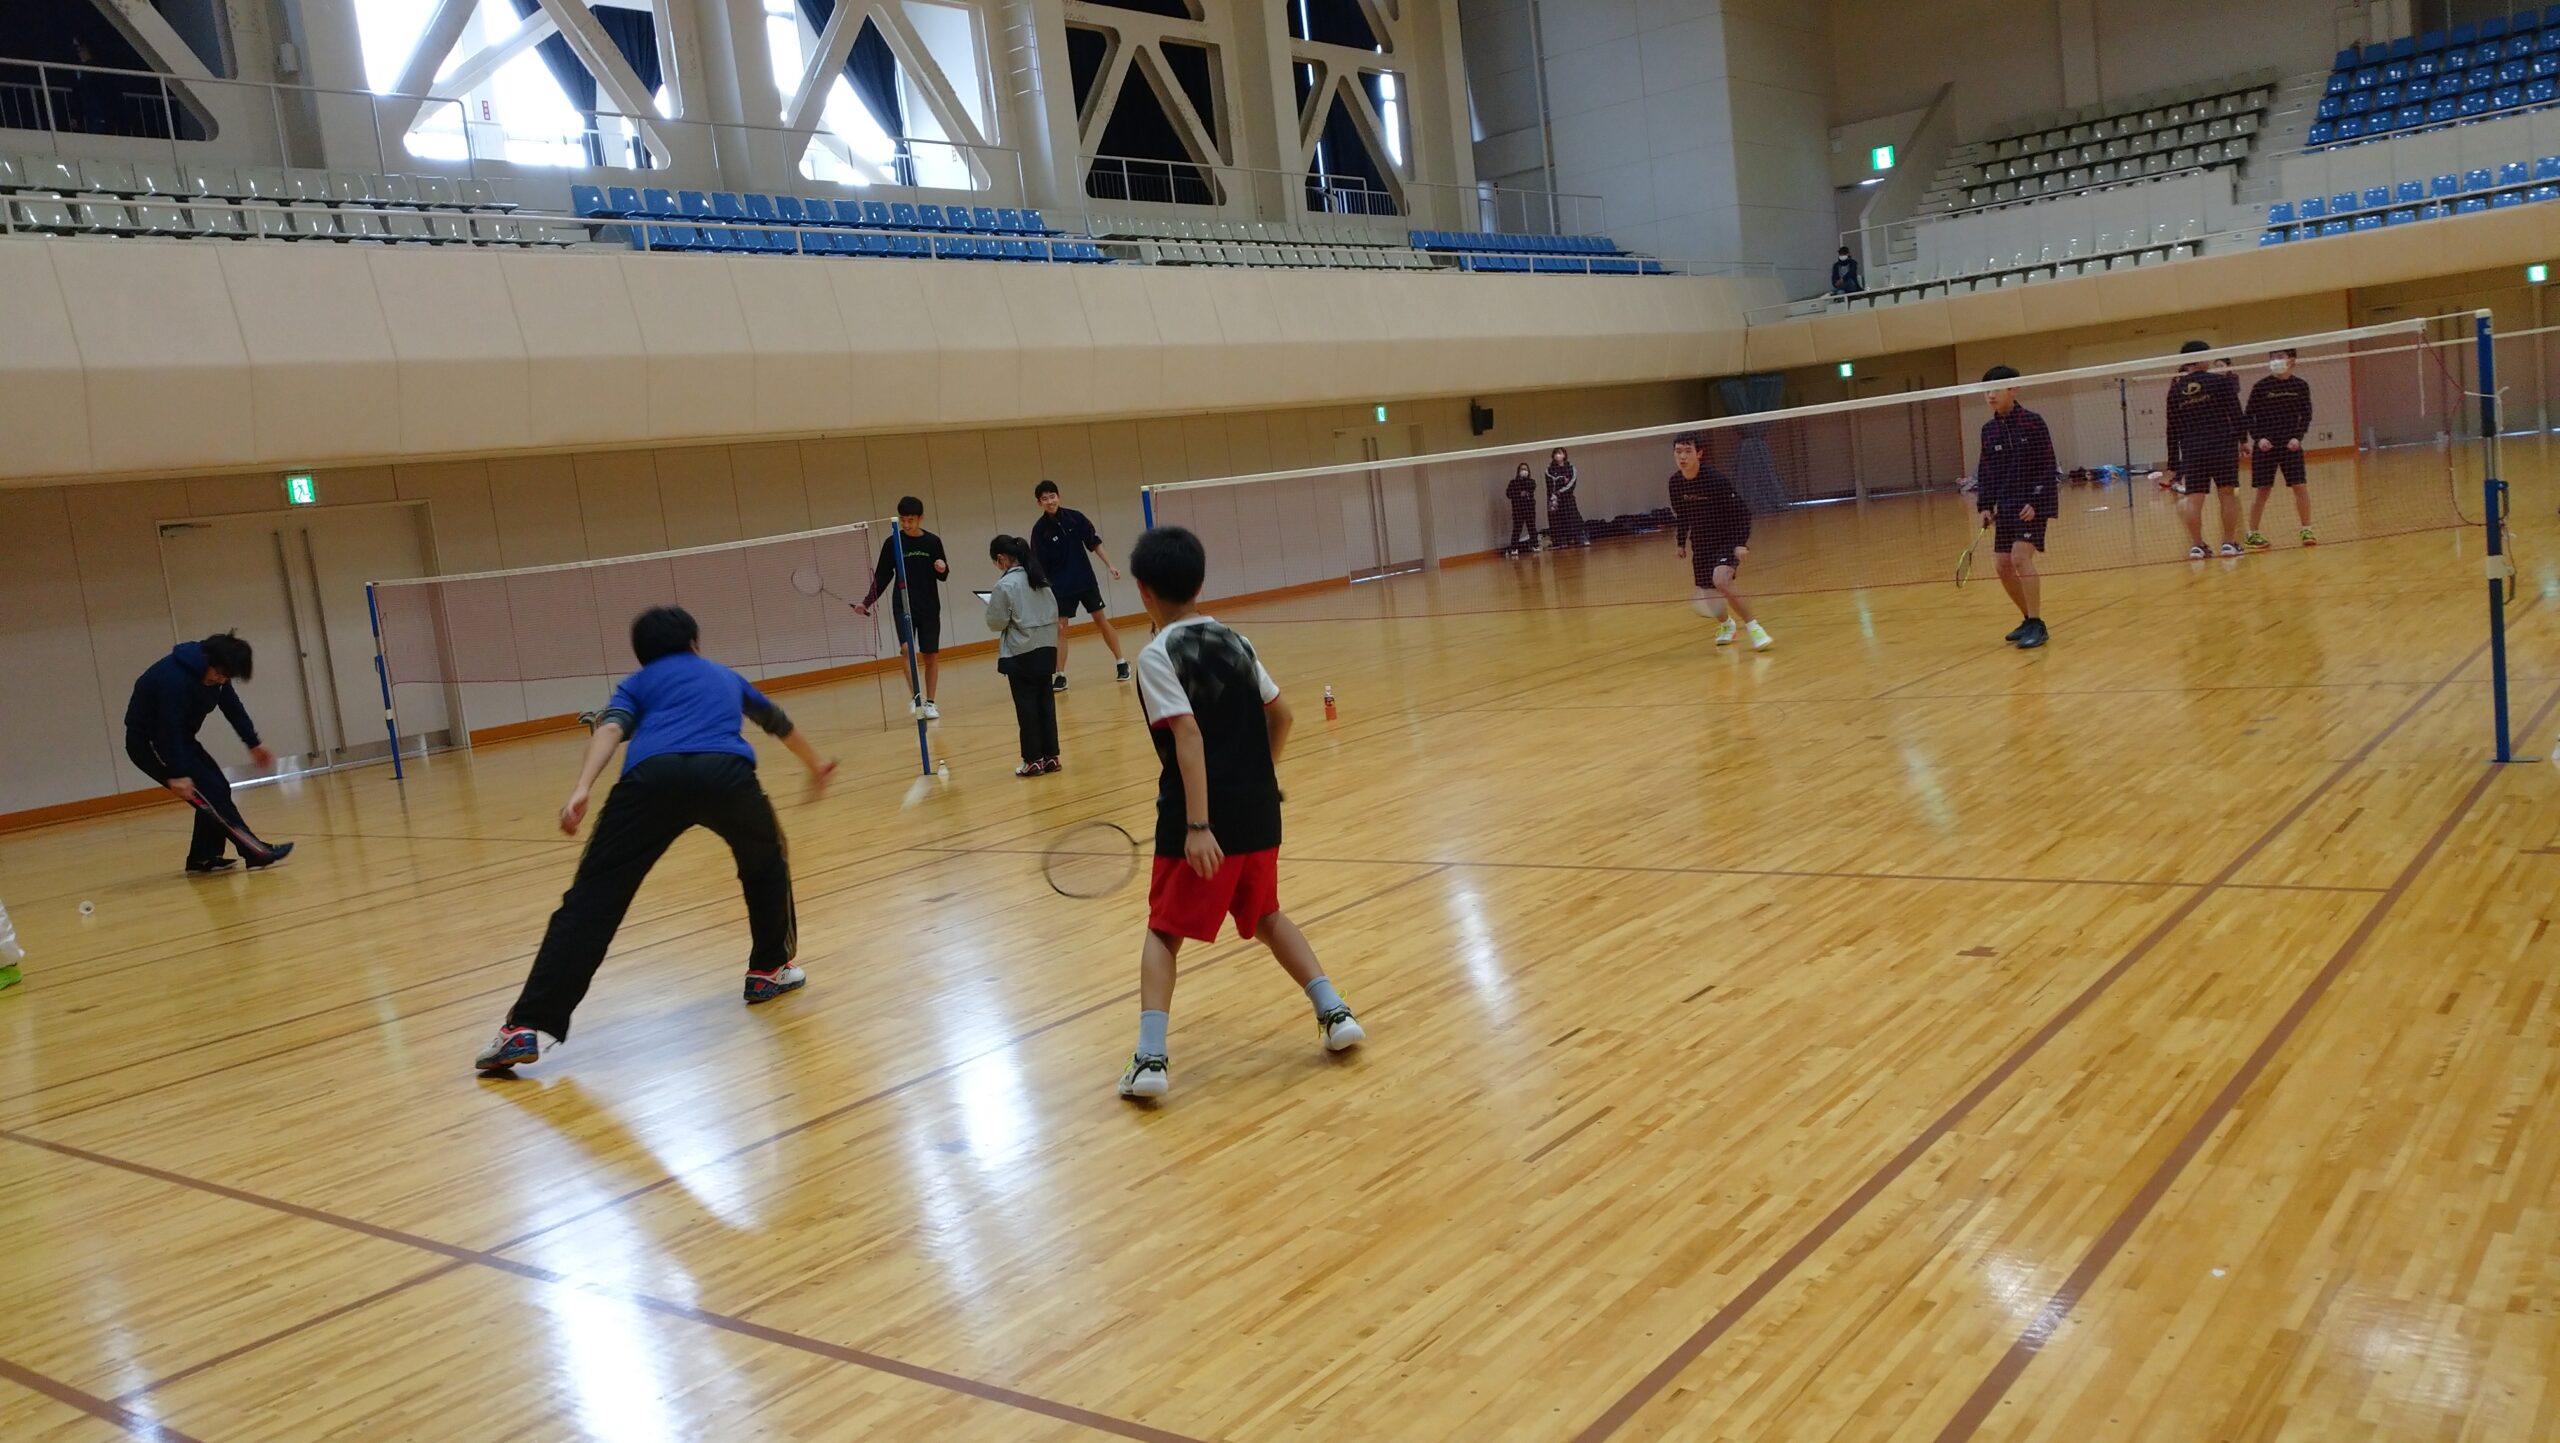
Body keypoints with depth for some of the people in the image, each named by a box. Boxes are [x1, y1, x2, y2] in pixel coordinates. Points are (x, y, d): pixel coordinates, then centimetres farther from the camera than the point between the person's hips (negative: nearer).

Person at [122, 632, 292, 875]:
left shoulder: (213, 671, -5)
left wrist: (254, 744, 12)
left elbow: (232, 707, 8)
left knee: (218, 789, 3)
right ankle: (256, 853, -19)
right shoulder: (175, 679, -32)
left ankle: (203, 859, 9)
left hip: (177, 737, 9)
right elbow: (168, 729, -34)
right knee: (209, 792, -16)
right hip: (149, 742, -9)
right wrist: (177, 774, -35)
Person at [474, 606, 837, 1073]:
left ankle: (530, 1026, -8)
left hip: (652, 776, -1)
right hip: (725, 772, 1)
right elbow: (780, 723, 59)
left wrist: (581, 789, -6)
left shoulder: (637, 683, 33)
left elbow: (610, 728, 9)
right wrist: (815, 764, 78)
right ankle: (770, 971, 38)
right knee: (765, 860, 33)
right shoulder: (724, 676, 41)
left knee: (592, 900, 0)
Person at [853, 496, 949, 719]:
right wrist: (867, 602, -4)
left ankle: (929, 703, 15)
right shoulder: (892, 543, -2)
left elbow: (942, 575, 9)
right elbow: (882, 577, 3)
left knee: (931, 655, 5)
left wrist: (943, 569, -14)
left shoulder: (933, 542, 0)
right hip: (903, 608, -1)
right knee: (907, 648, -20)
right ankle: (916, 695, -12)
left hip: (929, 608, 1)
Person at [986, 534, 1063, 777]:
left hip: (1020, 653, -6)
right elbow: (1055, 612, 12)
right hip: (1046, 648, 6)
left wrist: (993, 606, 9)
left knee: (1026, 706, 0)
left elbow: (996, 622, -9)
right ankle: (1051, 756, 12)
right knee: (1045, 702, 9)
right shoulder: (1041, 579, 7)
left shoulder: (1005, 584, -13)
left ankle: (1034, 759, 3)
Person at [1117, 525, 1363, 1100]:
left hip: (1204, 820, -6)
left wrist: (1197, 826, -24)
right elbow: (1282, 716, 13)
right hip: (1259, 811, 6)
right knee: (1266, 915, 25)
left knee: (1164, 933, 7)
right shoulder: (1234, 641, 9)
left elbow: (1189, 736, -21)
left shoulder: (1158, 655, -11)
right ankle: (1335, 1012, 18)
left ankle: (1150, 1059, -4)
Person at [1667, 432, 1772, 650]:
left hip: (1726, 539, -6)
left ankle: (1754, 628, -19)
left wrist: (1741, 543, -25)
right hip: (1701, 543, 6)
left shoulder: (1715, 479, -22)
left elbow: (1742, 510, -18)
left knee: (1721, 580, -31)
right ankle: (1726, 623, 46)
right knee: (1705, 592, 12)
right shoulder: (1676, 482, -6)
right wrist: (1681, 542, 12)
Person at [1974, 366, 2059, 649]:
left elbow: (2047, 467, -10)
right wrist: (1984, 506, 2)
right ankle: (2030, 619, 22)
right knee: (2003, 564, 4)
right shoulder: (1989, 430, 7)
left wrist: (2036, 502, -18)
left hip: (2032, 504, -6)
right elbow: (1985, 471, 11)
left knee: (2021, 558, -19)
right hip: (2005, 507, 6)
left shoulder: (2033, 423, -9)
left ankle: (2037, 626, -14)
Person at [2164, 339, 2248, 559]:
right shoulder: (2219, 380, -1)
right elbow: (2234, 413, -5)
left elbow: (2173, 430, 10)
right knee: (2227, 493, 6)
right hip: (2223, 445, -2)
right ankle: (2229, 543, 7)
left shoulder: (2176, 389, 7)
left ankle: (2196, 545, 4)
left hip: (2191, 450, 2)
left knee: (2194, 498, 3)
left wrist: (2173, 464, 13)